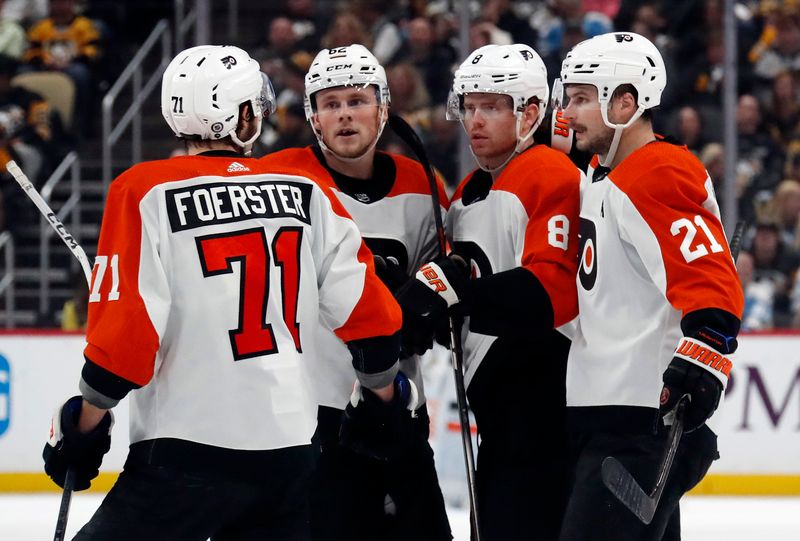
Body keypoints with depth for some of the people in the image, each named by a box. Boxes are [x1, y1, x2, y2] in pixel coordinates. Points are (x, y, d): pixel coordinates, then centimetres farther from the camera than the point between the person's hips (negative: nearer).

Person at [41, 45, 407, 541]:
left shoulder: (147, 192, -6)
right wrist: (384, 394, 25)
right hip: (289, 449, 5)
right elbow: (367, 307, 7)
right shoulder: (305, 193, 6)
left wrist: (84, 424, 0)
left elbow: (126, 323, -11)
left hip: (186, 452, -5)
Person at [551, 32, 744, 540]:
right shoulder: (600, 177, 18)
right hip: (603, 412, 11)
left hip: (649, 420, -11)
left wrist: (699, 361, -35)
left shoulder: (660, 176, -14)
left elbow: (712, 282, -24)